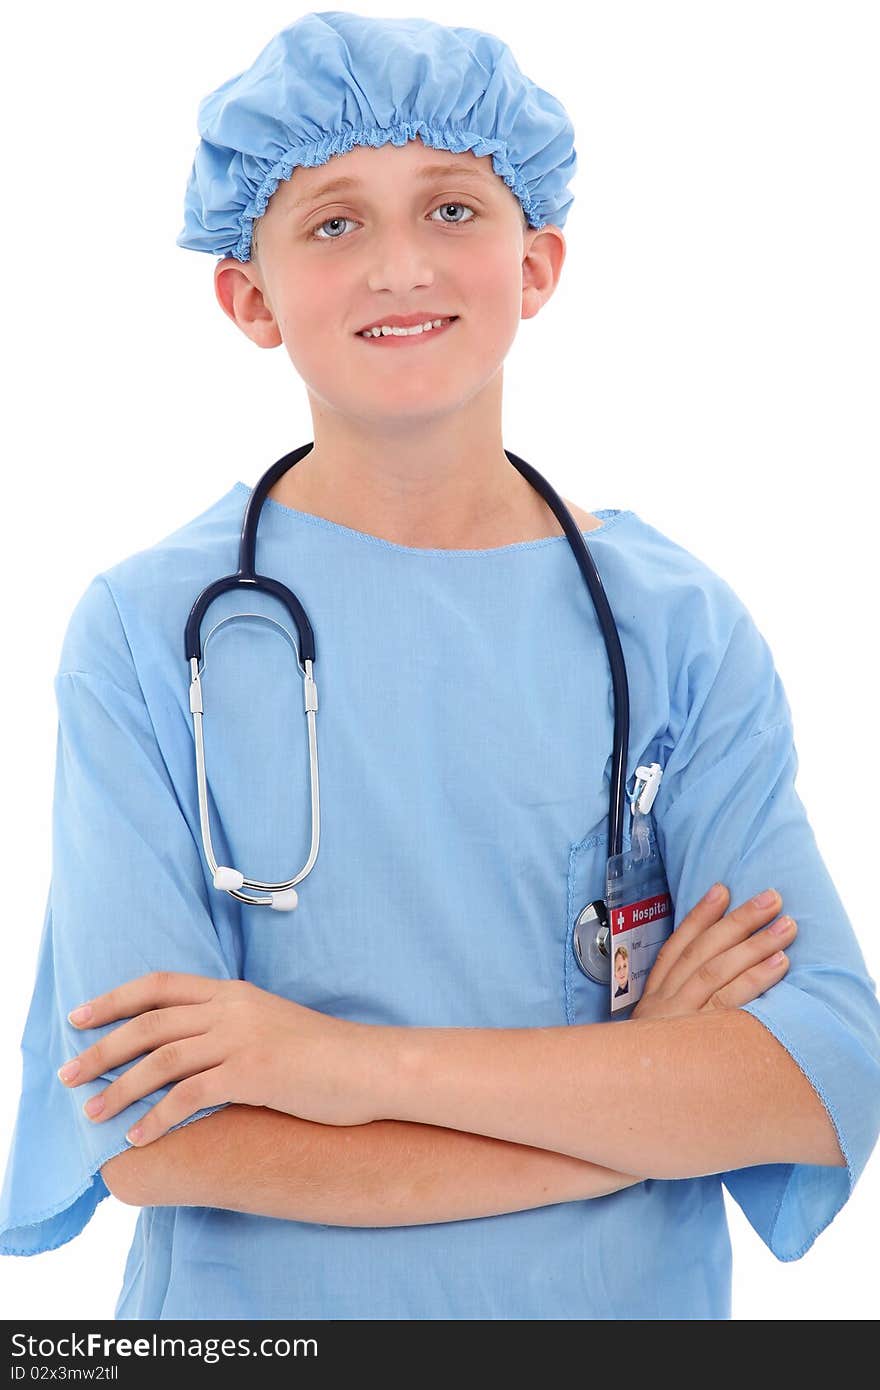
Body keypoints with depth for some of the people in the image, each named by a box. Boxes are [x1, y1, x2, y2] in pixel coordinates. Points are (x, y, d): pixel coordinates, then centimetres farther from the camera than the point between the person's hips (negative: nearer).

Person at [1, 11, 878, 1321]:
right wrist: (644, 1093, -18)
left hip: (632, 1309, 2)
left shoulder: (680, 625, -8)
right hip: (254, 1316, -1)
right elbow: (146, 1137, -20)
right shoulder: (147, 629, -13)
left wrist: (365, 1065, -24)